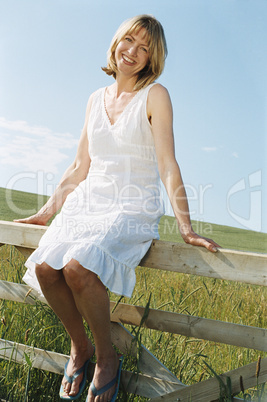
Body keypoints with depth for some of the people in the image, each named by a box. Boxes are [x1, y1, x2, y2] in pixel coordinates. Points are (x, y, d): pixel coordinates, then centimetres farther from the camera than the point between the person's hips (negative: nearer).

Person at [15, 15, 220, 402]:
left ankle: (107, 355, -4)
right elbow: (80, 166, 16)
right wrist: (47, 211, 15)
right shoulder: (96, 99, 15)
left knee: (78, 267, -31)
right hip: (88, 202, 5)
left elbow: (168, 164, -9)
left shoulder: (155, 95, -1)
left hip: (134, 209, -5)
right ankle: (79, 346, 5)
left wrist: (185, 226, -17)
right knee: (44, 266, -21)